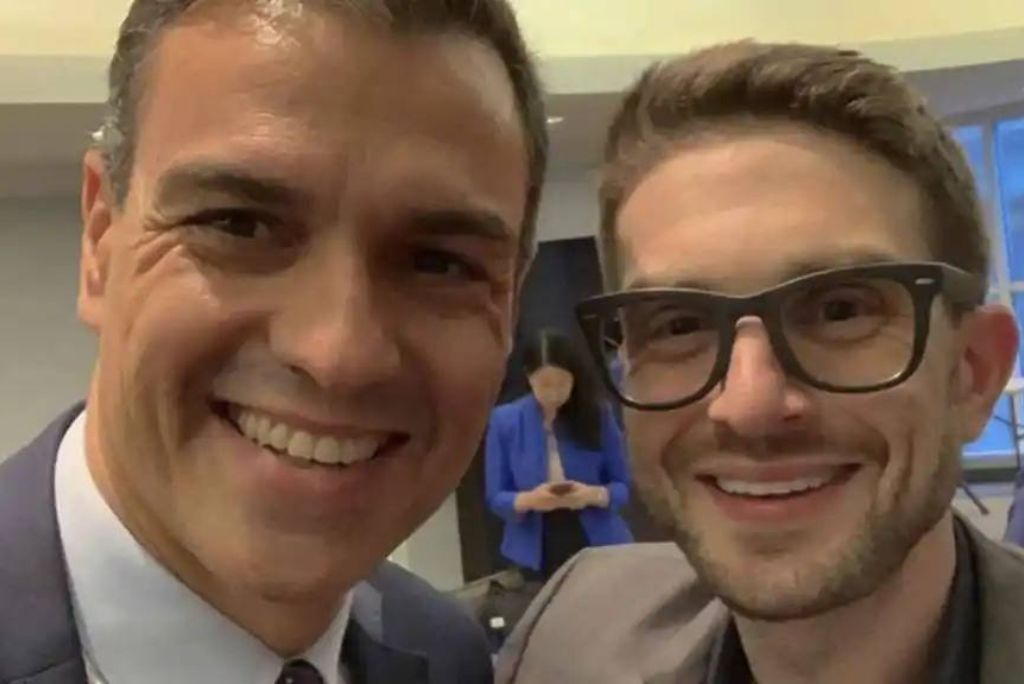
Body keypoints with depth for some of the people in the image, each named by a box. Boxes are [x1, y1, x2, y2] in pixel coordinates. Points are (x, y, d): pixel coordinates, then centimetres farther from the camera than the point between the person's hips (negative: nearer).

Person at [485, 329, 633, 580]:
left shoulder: (598, 414, -5)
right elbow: (496, 498, -2)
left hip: (598, 546, 0)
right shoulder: (505, 421, -6)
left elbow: (623, 486, -1)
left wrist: (595, 495, -22)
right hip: (538, 555, 0)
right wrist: (528, 500, -23)